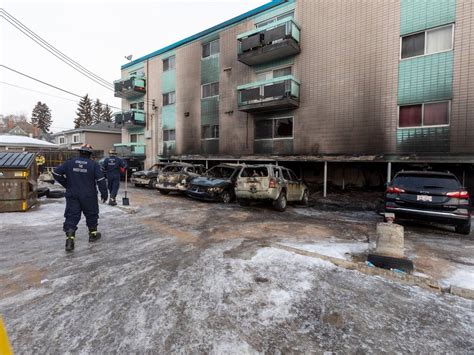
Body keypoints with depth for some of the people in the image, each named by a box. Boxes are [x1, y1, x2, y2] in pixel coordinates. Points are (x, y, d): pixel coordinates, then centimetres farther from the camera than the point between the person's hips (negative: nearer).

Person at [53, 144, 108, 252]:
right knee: (91, 214, 15)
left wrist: (66, 184, 11)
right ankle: (93, 234, 28)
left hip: (72, 195, 2)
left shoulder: (70, 162, 1)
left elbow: (56, 173, 1)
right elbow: (101, 180, -12)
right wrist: (104, 193, -5)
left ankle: (70, 238, -8)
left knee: (71, 216, 4)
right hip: (89, 196, -1)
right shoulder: (94, 164, -7)